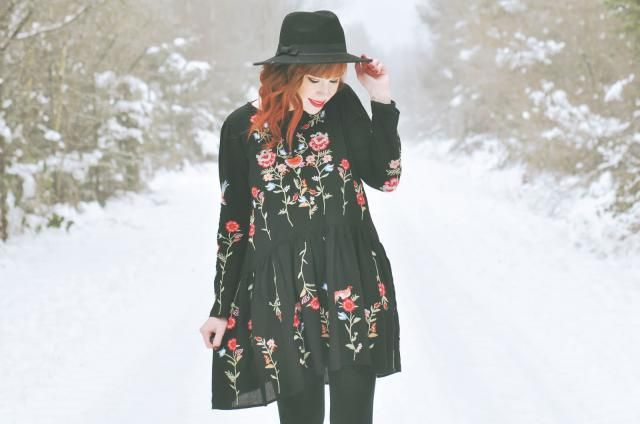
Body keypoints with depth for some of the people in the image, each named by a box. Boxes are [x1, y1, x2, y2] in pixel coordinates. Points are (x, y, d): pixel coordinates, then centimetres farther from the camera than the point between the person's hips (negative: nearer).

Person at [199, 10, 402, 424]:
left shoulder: (343, 106, 2)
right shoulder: (244, 126, -2)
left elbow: (385, 177, 1)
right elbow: (233, 221, 5)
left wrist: (383, 101, -7)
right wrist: (222, 307, 7)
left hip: (352, 280, 1)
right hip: (282, 292, -1)